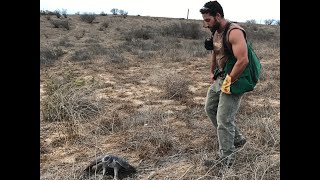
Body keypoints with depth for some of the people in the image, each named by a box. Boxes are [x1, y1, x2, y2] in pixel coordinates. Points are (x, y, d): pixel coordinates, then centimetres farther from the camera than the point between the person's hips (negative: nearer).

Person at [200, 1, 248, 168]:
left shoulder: (234, 32, -23)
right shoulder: (216, 33, 7)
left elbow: (243, 60, -31)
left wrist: (229, 82, -22)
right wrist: (212, 73, 20)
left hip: (233, 81, -10)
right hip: (219, 78, 10)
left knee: (224, 121, -6)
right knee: (210, 109, 19)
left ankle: (226, 160, 11)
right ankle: (236, 139, 32)